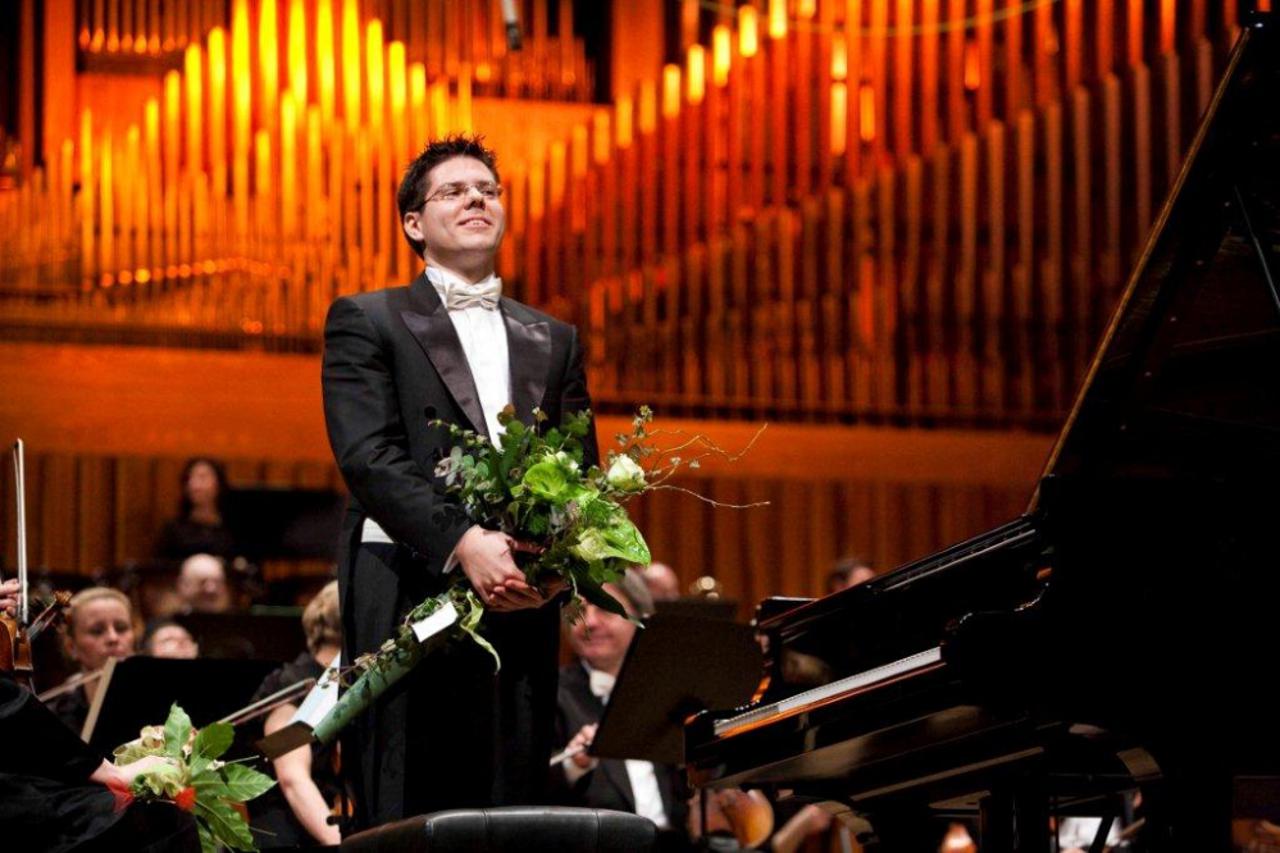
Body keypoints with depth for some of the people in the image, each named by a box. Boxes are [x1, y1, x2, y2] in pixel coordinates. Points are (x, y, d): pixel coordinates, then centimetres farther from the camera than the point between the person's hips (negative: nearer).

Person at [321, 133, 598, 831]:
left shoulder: (553, 341, 22)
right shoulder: (366, 321, 9)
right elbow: (367, 455, -6)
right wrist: (462, 542, -19)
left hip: (522, 607, 4)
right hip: (411, 602, -4)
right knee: (404, 821, -7)